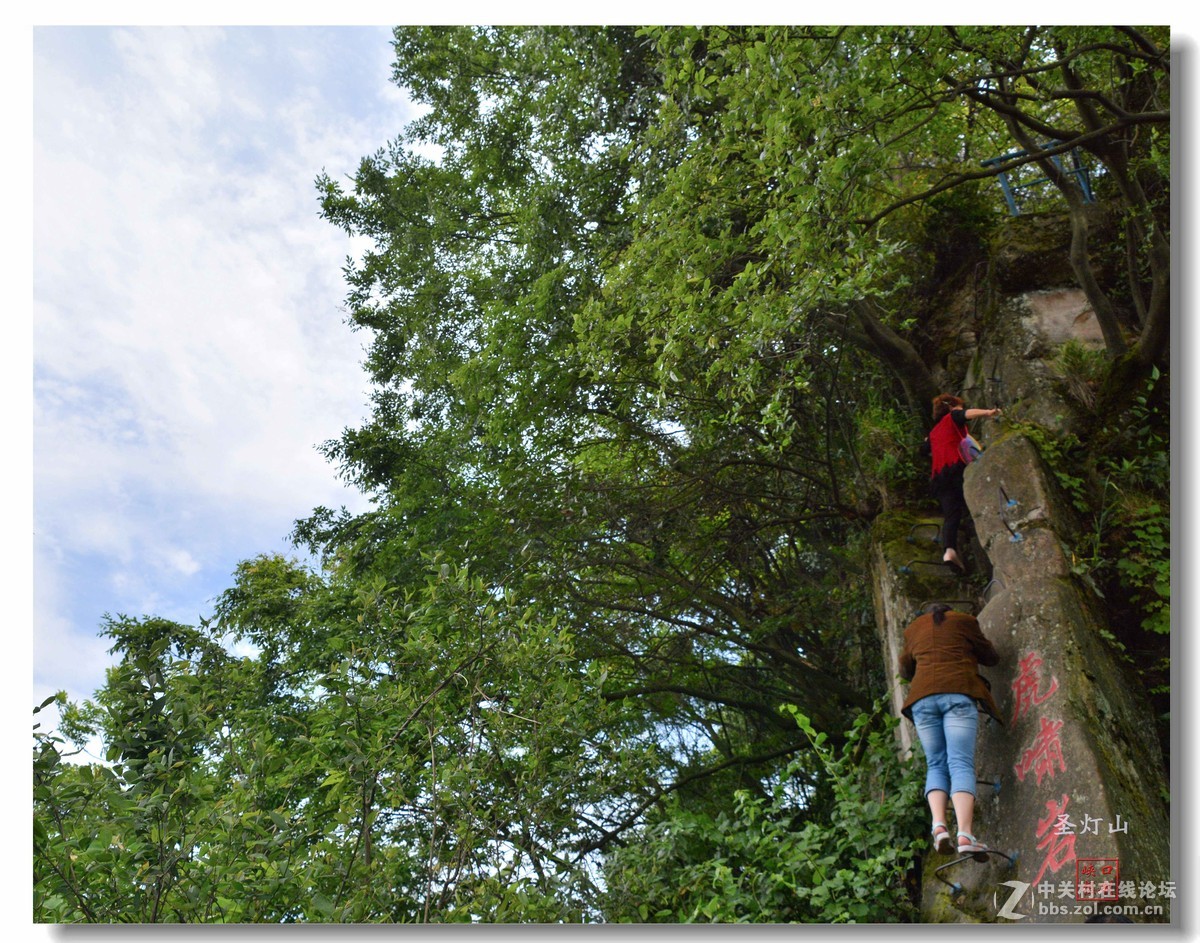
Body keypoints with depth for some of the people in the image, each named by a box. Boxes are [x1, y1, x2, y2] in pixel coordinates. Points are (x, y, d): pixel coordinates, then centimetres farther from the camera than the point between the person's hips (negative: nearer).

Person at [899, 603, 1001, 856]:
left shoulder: (913, 629, 26)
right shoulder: (963, 620, 17)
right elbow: (991, 656, 23)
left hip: (922, 697, 3)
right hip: (958, 693, -3)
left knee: (936, 765, 7)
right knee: (961, 764, -10)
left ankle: (938, 825, -17)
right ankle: (965, 834, -26)